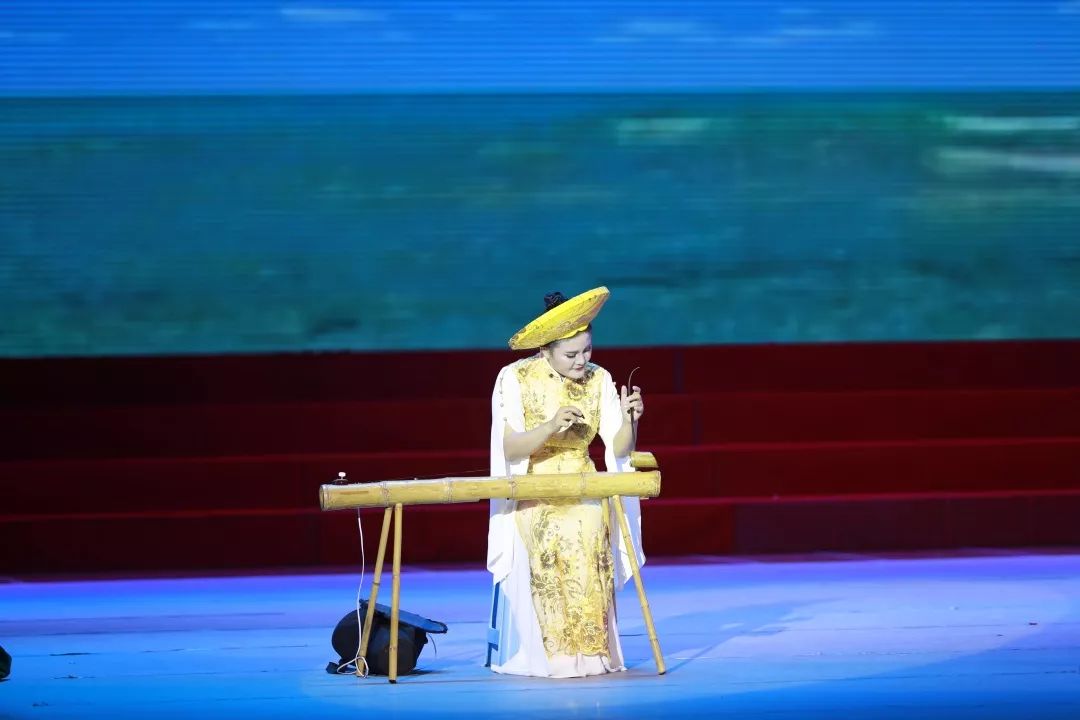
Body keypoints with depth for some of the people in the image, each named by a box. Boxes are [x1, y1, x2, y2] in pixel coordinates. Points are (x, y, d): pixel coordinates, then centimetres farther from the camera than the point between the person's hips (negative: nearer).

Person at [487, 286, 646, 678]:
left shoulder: (599, 380, 0)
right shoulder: (516, 378, -9)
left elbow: (618, 448, -2)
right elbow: (509, 448, -15)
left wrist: (628, 420, -22)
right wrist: (550, 428, -30)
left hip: (584, 493, 3)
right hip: (532, 495, -3)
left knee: (589, 565, -20)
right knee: (546, 562, -24)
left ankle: (589, 654, -11)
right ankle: (549, 656, -15)